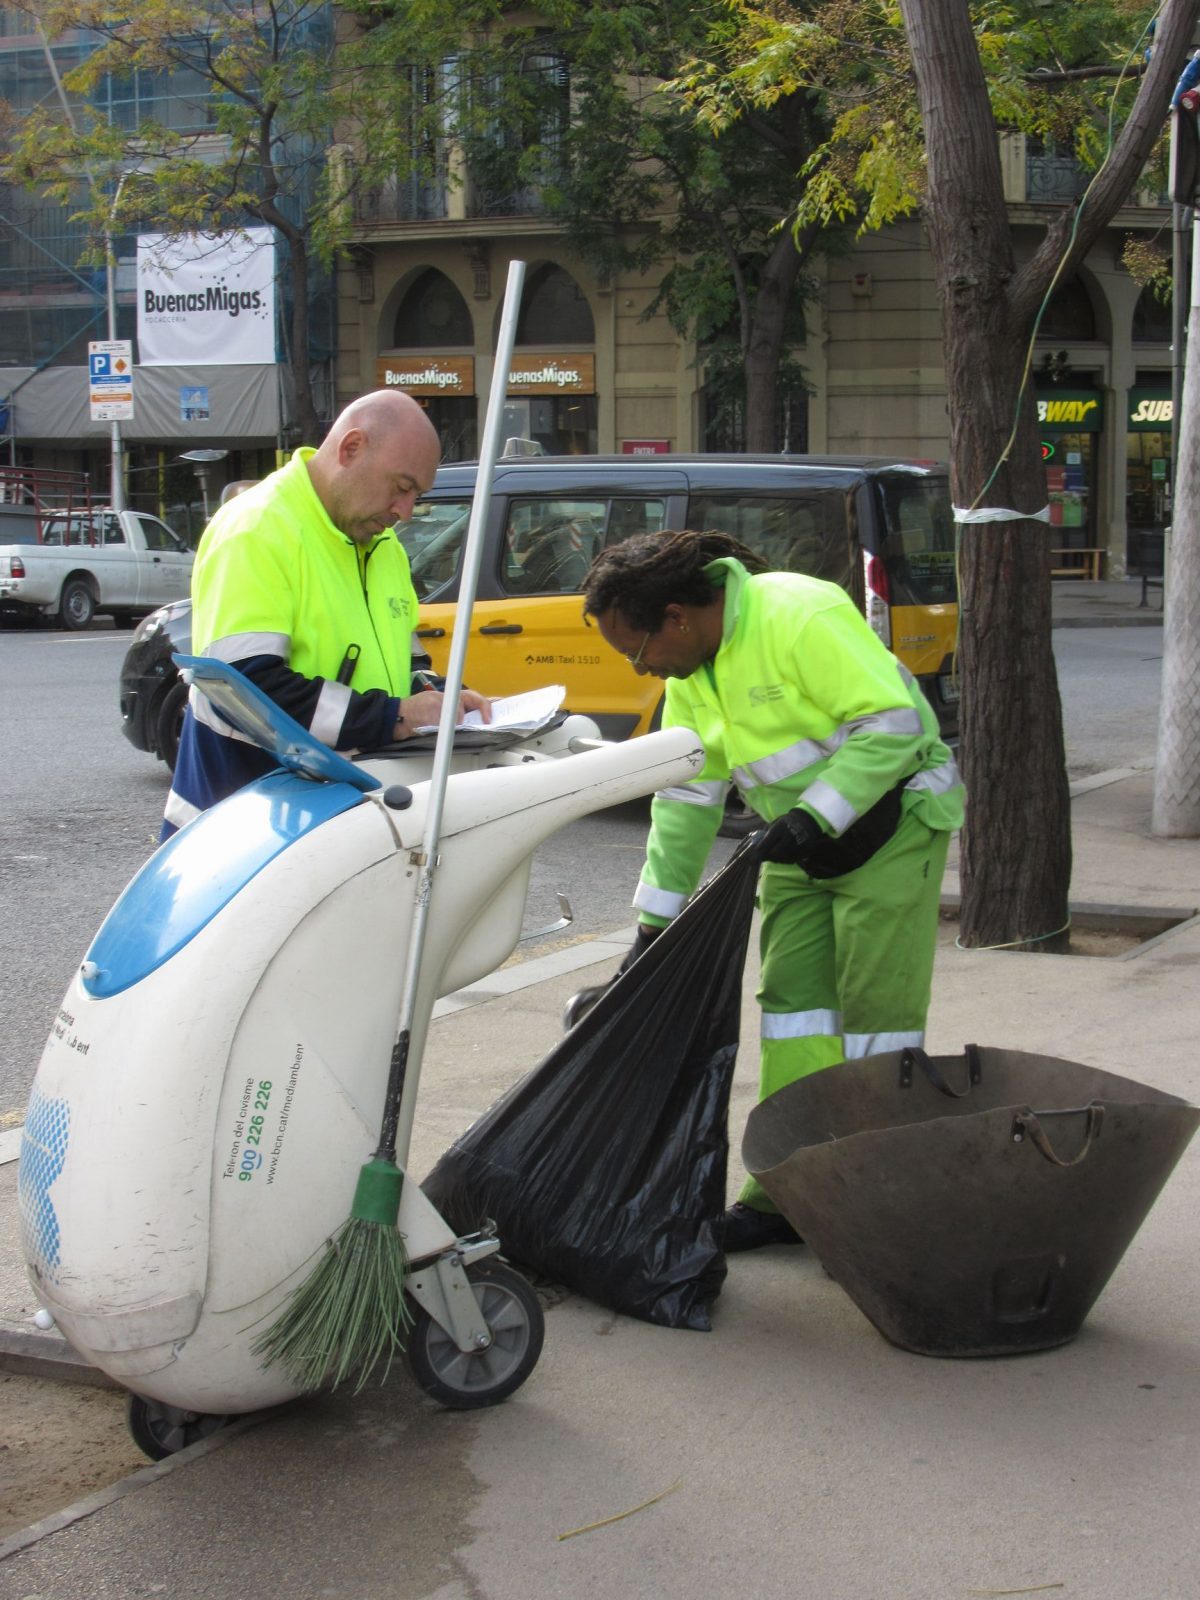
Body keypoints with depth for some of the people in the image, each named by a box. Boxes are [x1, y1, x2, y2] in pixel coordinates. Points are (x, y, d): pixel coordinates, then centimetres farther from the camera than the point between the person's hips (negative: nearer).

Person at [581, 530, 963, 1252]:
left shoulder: (801, 616, -24)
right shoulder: (690, 669, 4)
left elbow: (895, 722, -26)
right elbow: (687, 796, 11)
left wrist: (818, 816, -27)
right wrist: (656, 919, 10)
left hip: (890, 823, -8)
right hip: (799, 841, 8)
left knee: (875, 1008, -9)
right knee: (793, 1003, 5)